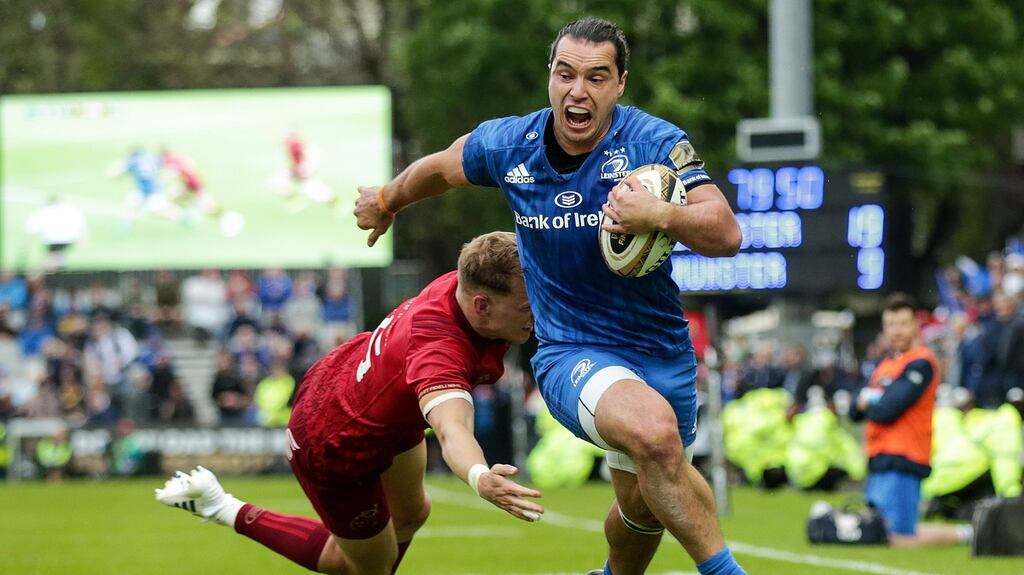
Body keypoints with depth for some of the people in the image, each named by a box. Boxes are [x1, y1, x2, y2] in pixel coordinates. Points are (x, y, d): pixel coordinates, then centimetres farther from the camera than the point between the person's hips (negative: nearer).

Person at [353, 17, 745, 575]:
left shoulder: (656, 143, -15)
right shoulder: (506, 145, -8)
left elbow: (725, 234, -25)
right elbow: (438, 168, 15)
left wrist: (660, 215, -44)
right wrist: (386, 201, 33)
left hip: (663, 353, 2)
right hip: (572, 354, -2)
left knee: (643, 503, 20)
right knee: (653, 429, -35)